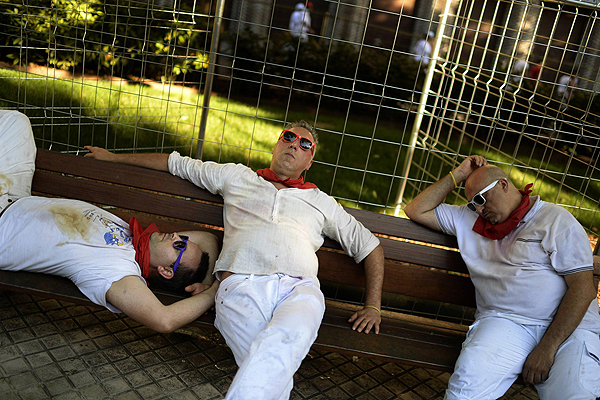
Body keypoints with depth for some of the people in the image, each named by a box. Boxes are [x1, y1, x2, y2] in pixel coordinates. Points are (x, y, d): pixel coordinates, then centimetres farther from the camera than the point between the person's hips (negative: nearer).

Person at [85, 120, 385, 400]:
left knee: (284, 339, -37)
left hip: (299, 288, 1)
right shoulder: (236, 177, 29)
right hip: (241, 284, 0)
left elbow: (369, 246, 29)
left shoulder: (321, 202, 30)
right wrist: (113, 157, 39)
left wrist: (373, 306, 16)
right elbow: (177, 163, 36)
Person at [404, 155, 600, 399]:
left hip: (567, 325, -1)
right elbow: (416, 211, 19)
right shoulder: (469, 219, 18)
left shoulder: (556, 220, 4)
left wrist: (547, 348, -12)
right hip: (503, 321, 2)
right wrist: (457, 175, 12)